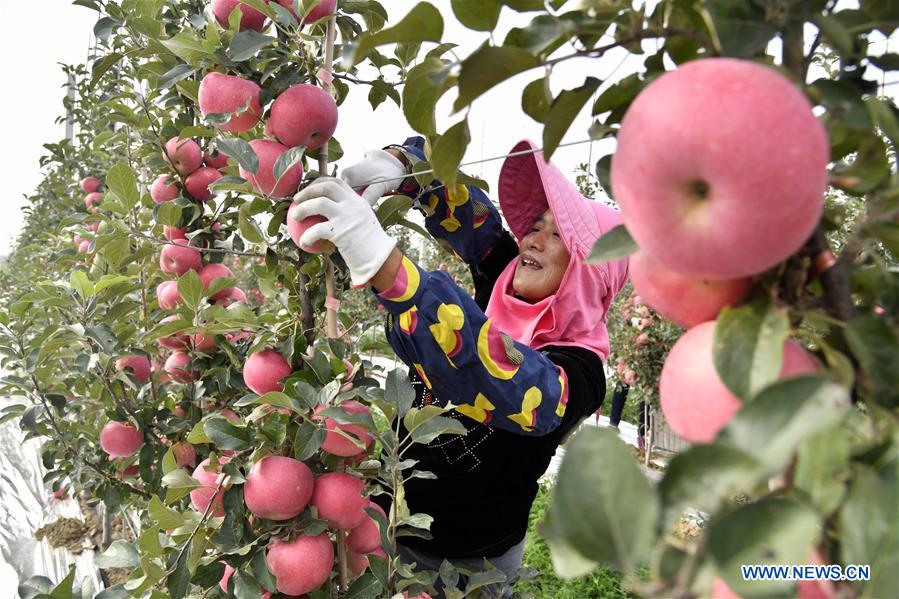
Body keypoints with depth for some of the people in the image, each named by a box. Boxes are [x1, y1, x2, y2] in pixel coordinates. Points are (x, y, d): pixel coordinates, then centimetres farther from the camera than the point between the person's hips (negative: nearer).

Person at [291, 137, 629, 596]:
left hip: (470, 561, -5)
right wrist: (394, 163, -27)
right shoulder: (502, 277, -9)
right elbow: (462, 210, -5)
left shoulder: (579, 371, -26)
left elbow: (506, 385, -47)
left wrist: (381, 260, -56)